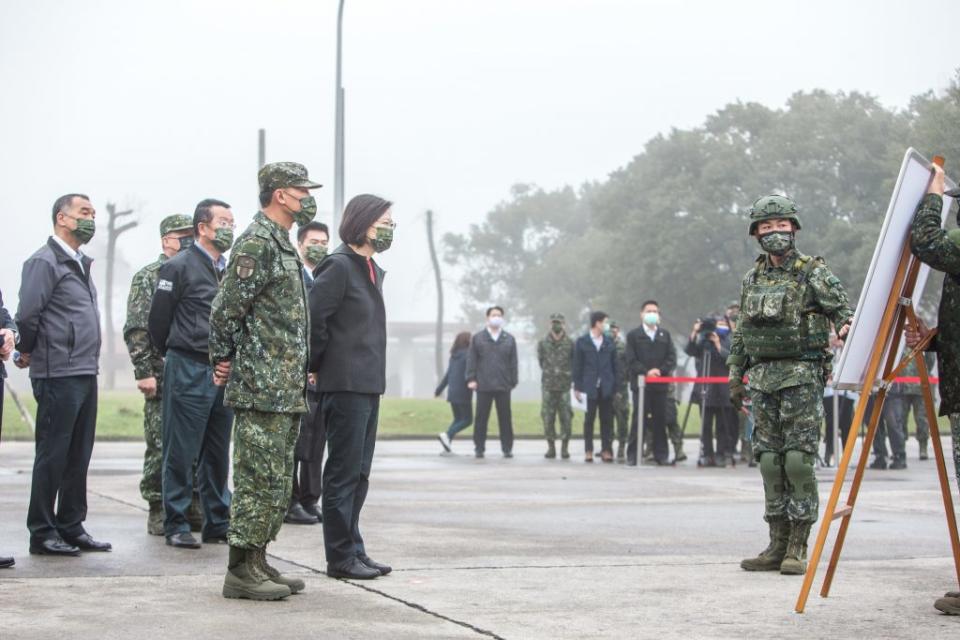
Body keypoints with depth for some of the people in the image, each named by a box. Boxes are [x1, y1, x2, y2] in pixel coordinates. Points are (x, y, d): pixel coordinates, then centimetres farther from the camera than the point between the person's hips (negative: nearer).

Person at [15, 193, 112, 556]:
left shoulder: (79, 264, 18)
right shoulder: (45, 261, -10)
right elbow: (27, 315, -16)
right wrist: (29, 353, -3)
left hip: (86, 373, 8)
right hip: (58, 375, -8)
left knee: (78, 456, 12)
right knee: (52, 455, -2)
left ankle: (71, 527, 19)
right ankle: (42, 533, 5)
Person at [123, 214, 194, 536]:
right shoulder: (148, 277, -3)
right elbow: (136, 331, -9)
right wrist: (144, 373, -15)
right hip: (163, 379, -5)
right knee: (160, 448, -1)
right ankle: (158, 512, 6)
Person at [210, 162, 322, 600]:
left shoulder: (282, 243, 19)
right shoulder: (256, 243, -13)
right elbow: (227, 308, -16)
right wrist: (223, 359, -8)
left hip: (286, 389, 10)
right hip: (262, 385, -10)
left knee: (277, 480, 12)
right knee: (259, 478, -7)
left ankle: (257, 561, 18)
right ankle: (241, 571, -3)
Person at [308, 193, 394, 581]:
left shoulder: (372, 270, 17)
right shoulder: (339, 266, -12)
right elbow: (313, 317, -18)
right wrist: (318, 366, -9)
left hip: (367, 385, 9)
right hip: (345, 385, -9)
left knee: (358, 474, 13)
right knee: (344, 472, -4)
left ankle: (353, 550, 21)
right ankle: (341, 557, 1)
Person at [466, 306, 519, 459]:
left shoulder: (509, 340, 11)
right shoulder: (478, 338, 8)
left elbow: (513, 363, 10)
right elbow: (471, 360, 5)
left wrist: (513, 382, 3)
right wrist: (471, 379, -4)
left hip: (503, 386, 1)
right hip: (483, 386, -1)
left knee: (505, 418, 3)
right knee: (481, 418, 1)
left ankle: (507, 448, 9)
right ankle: (479, 448, 8)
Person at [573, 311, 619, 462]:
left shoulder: (609, 342, 9)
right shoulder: (582, 342, 2)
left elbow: (614, 365, 9)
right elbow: (577, 366, 1)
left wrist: (617, 386, 2)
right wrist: (577, 387, -3)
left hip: (606, 388, 2)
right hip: (589, 387, -2)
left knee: (607, 420, 2)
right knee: (589, 420, 2)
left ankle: (606, 450, 8)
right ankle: (588, 451, 7)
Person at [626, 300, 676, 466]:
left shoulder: (665, 335, 15)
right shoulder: (633, 335, 5)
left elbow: (672, 358, 6)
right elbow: (631, 361, -3)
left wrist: (660, 370, -10)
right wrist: (646, 372, -15)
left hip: (660, 384, 3)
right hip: (640, 384, -3)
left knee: (660, 420, 4)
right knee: (639, 419, -4)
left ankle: (661, 455, 9)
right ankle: (633, 455, -1)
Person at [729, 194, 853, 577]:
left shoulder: (813, 273, -2)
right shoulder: (752, 279, 15)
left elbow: (841, 307, -12)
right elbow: (742, 333, 20)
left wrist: (846, 325, -35)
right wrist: (735, 377, 17)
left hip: (802, 376, -6)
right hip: (763, 377, 6)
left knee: (798, 459, -9)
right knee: (770, 460, 6)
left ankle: (798, 547, -3)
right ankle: (777, 545, 12)